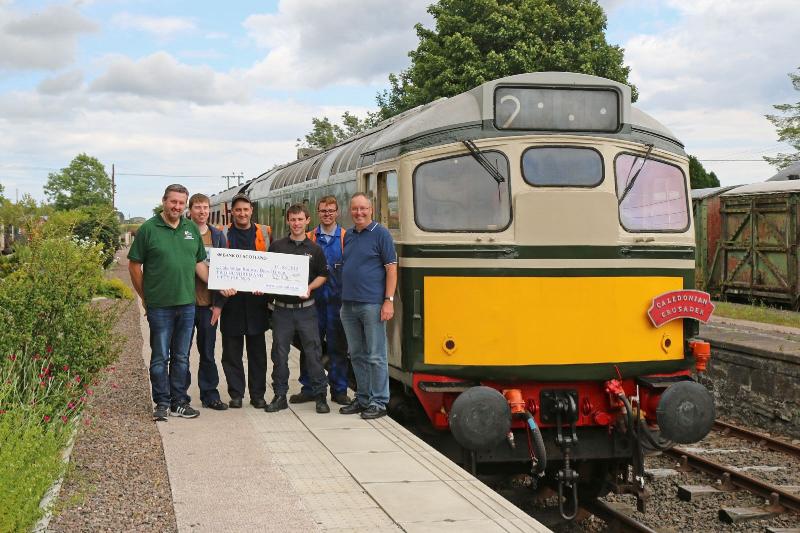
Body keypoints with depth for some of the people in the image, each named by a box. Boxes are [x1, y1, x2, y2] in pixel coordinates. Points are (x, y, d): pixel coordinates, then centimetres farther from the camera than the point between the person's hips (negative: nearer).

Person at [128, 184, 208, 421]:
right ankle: (162, 403, 12)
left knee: (181, 357, 11)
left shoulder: (192, 229, 9)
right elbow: (134, 265, -1)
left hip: (187, 303, 4)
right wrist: (145, 296, 0)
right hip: (159, 304, -4)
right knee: (160, 357, 3)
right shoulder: (149, 229, -5)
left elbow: (199, 263, 15)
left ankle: (179, 402, 20)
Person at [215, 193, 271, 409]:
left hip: (257, 299, 1)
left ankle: (258, 394, 13)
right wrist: (219, 300, -11)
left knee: (257, 350, 5)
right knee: (232, 352, 3)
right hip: (231, 299, -1)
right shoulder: (224, 234, 5)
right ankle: (236, 393, 12)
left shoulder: (263, 233, 9)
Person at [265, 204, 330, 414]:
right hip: (282, 308, 1)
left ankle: (320, 395, 7)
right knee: (280, 353, 5)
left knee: (313, 352, -1)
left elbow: (323, 275, 8)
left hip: (306, 308, -1)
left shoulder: (314, 249, 6)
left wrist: (309, 288, -9)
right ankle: (280, 395, 13)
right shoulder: (277, 246, 6)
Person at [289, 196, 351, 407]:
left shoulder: (345, 237, 1)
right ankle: (309, 388, 15)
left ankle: (339, 390, 12)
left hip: (337, 300, -2)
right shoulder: (309, 238, 8)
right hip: (313, 300, 2)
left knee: (337, 346, 4)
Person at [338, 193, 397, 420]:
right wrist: (344, 298, 14)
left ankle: (379, 402, 3)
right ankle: (363, 398, 21)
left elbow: (391, 268, -8)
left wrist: (389, 301, -15)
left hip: (372, 305, -7)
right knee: (357, 355, 12)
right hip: (348, 305, 7)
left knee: (375, 356, -3)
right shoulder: (348, 235, 14)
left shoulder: (381, 234, -4)